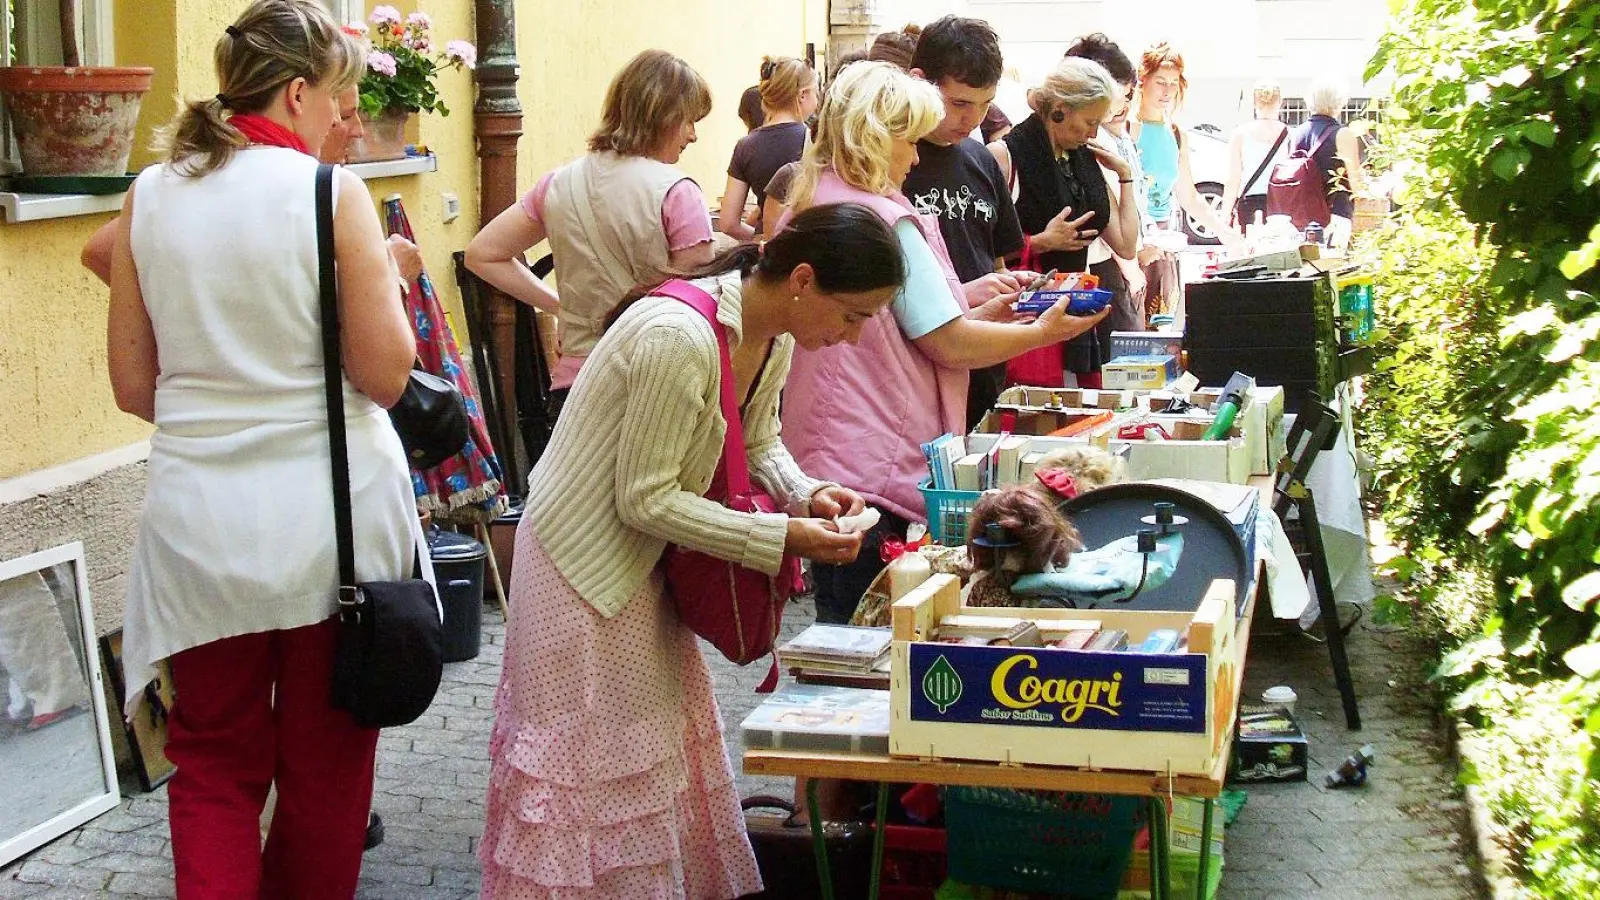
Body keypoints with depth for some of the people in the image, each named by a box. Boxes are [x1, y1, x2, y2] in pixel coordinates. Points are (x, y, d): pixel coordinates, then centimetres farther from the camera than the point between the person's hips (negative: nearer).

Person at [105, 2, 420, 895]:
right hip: (329, 510, -3)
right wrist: (387, 276, 5)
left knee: (215, 762, 16)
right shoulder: (332, 193, -11)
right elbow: (386, 375, -11)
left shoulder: (150, 196, 2)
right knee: (326, 756, 17)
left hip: (199, 517, 3)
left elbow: (133, 385, 5)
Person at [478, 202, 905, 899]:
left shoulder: (774, 336, -4)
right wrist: (783, 538, -25)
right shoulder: (680, 338, -31)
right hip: (583, 560, -9)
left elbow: (759, 442, 12)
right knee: (597, 767, 1)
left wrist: (807, 493, -9)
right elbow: (645, 500, -26)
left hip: (638, 557, 9)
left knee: (659, 749, 17)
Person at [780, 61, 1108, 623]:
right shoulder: (884, 219, -15)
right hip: (875, 468, -9)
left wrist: (973, 311, 17)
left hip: (818, 453, 9)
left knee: (836, 636, 14)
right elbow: (950, 345, -13)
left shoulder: (809, 210, 13)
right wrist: (1042, 333, 0)